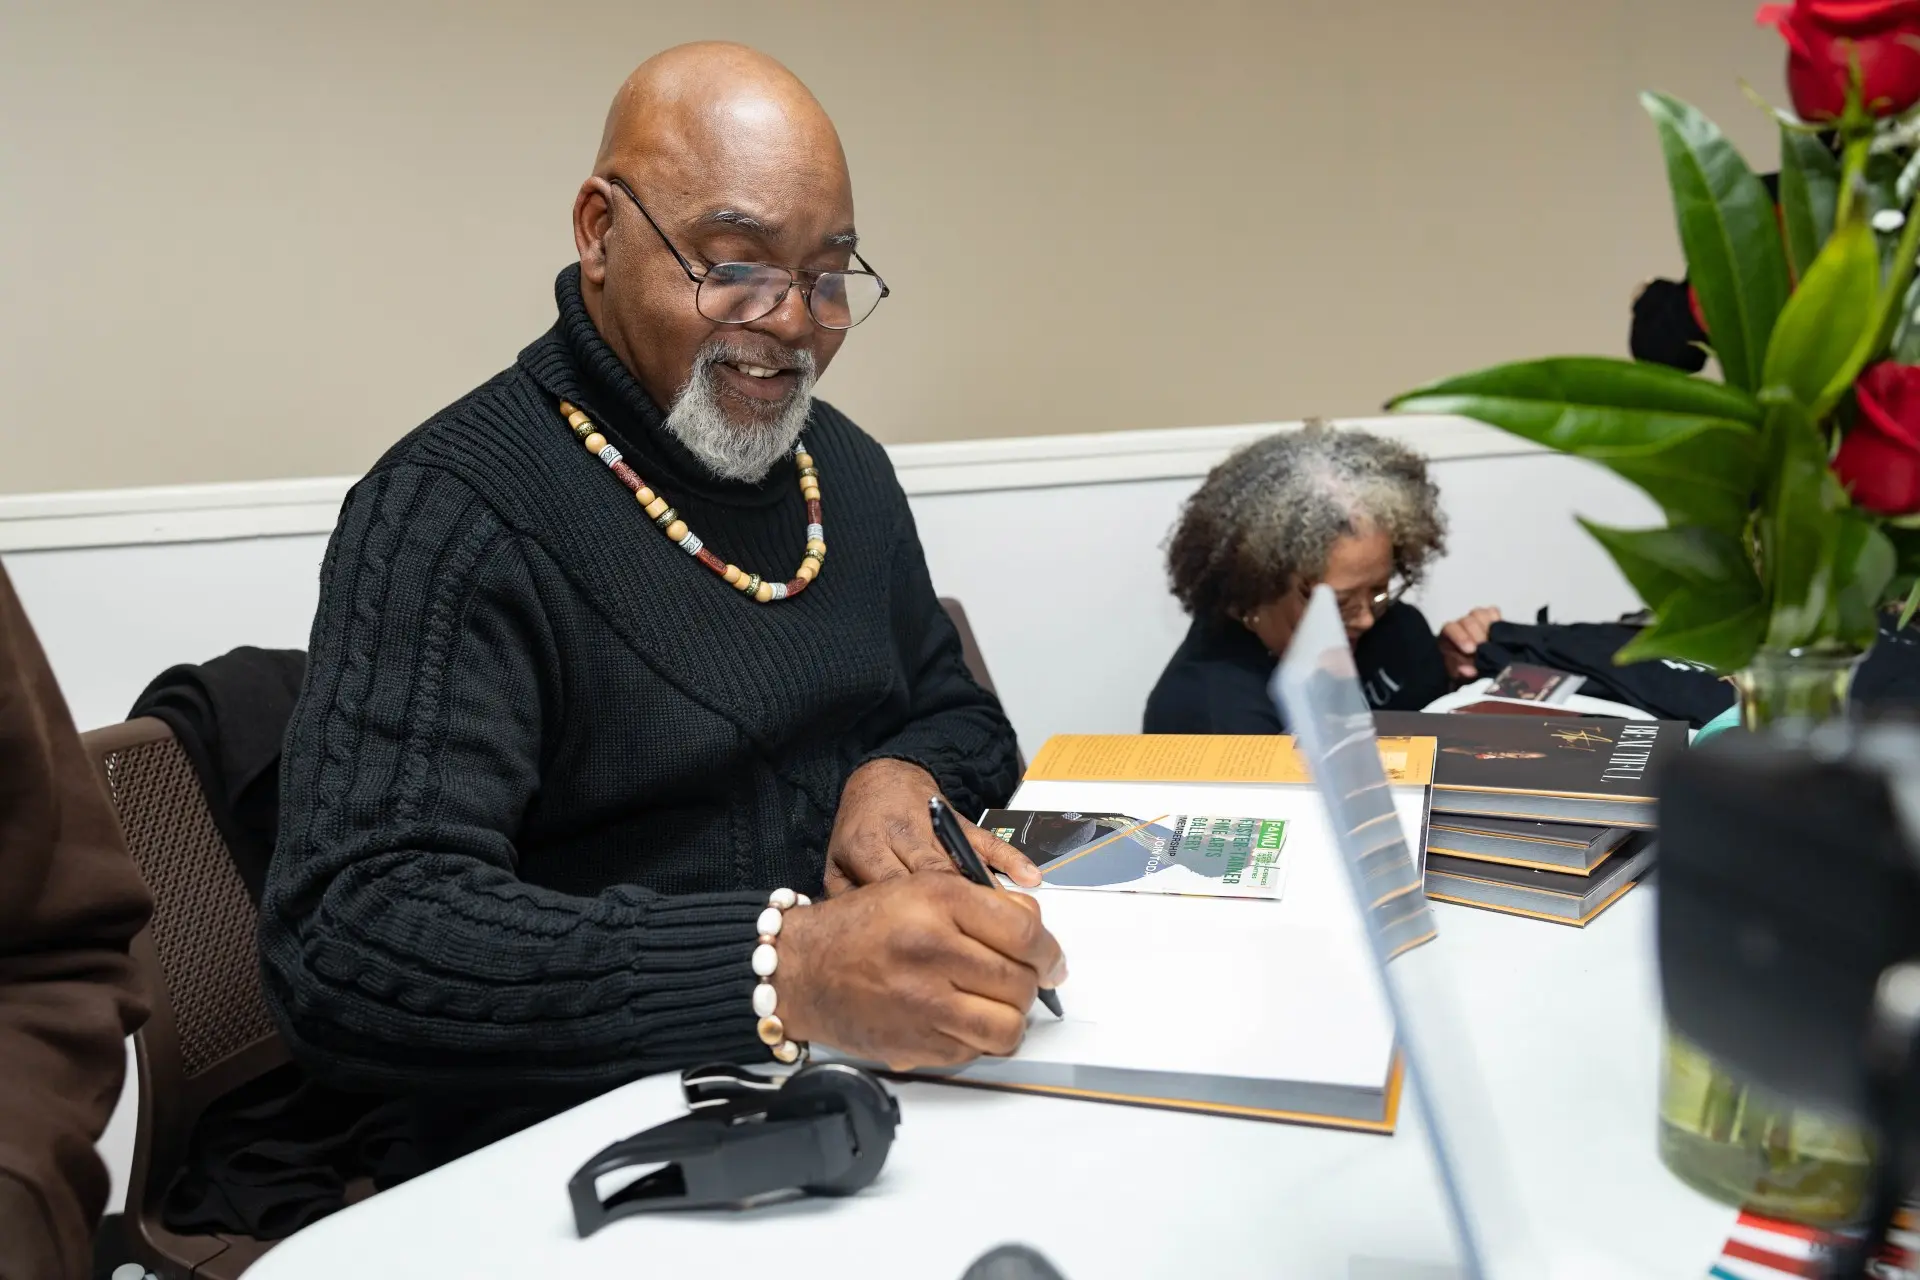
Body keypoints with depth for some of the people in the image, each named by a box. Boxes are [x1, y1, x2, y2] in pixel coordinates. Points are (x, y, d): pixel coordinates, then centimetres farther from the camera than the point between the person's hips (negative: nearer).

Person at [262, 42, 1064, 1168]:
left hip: (882, 1079, 8)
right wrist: (785, 970, -37)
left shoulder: (847, 467, 10)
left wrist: (907, 777, -5)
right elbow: (347, 946, -24)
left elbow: (960, 716, 20)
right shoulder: (450, 513, -14)